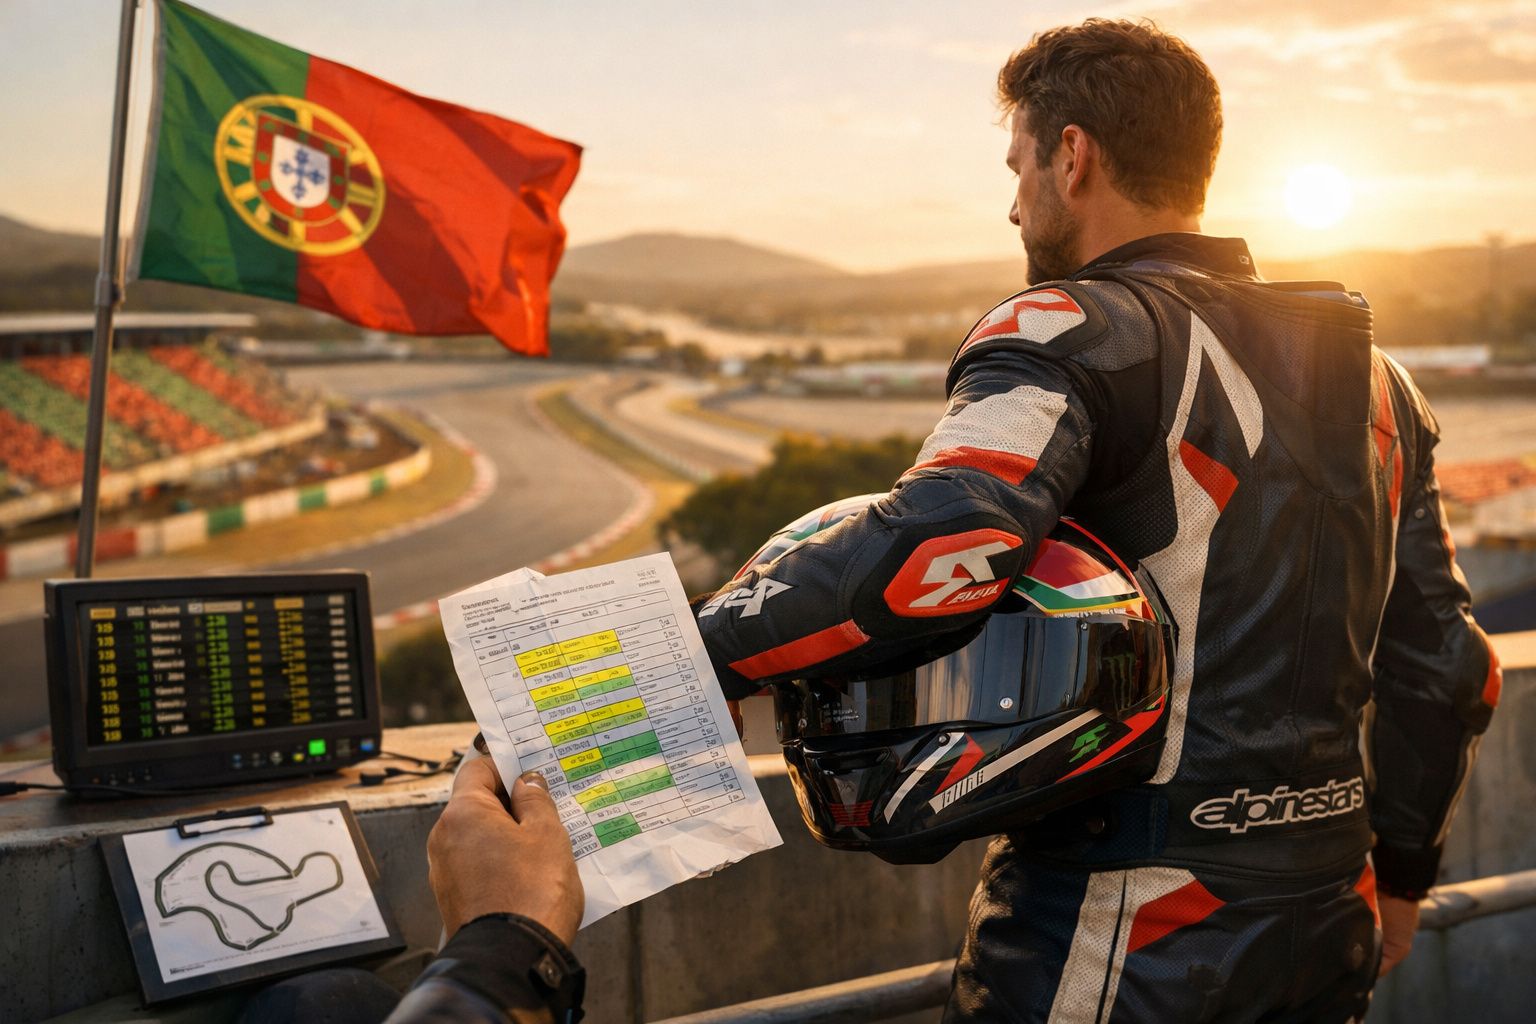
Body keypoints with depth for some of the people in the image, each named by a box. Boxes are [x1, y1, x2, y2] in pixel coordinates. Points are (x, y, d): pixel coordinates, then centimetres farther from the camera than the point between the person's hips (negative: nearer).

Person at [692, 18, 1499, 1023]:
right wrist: (1401, 871, 25)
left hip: (1126, 941, -7)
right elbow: (1443, 662, 14)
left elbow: (938, 546, -32)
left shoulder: (1080, 336, -13)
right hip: (1329, 931, 7)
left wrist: (700, 652, -23)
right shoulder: (1372, 375, 10)